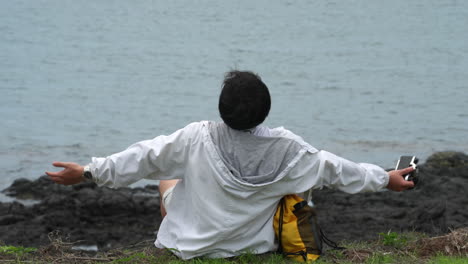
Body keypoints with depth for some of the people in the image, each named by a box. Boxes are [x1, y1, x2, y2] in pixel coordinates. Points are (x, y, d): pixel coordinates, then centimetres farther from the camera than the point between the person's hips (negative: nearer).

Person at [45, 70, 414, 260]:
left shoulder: (198, 139, -21)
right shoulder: (286, 147, -17)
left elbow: (145, 158, -16)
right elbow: (331, 168, -7)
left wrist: (89, 171, -7)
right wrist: (386, 179, 7)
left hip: (194, 246, -1)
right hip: (257, 246, 2)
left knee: (167, 177, 26)